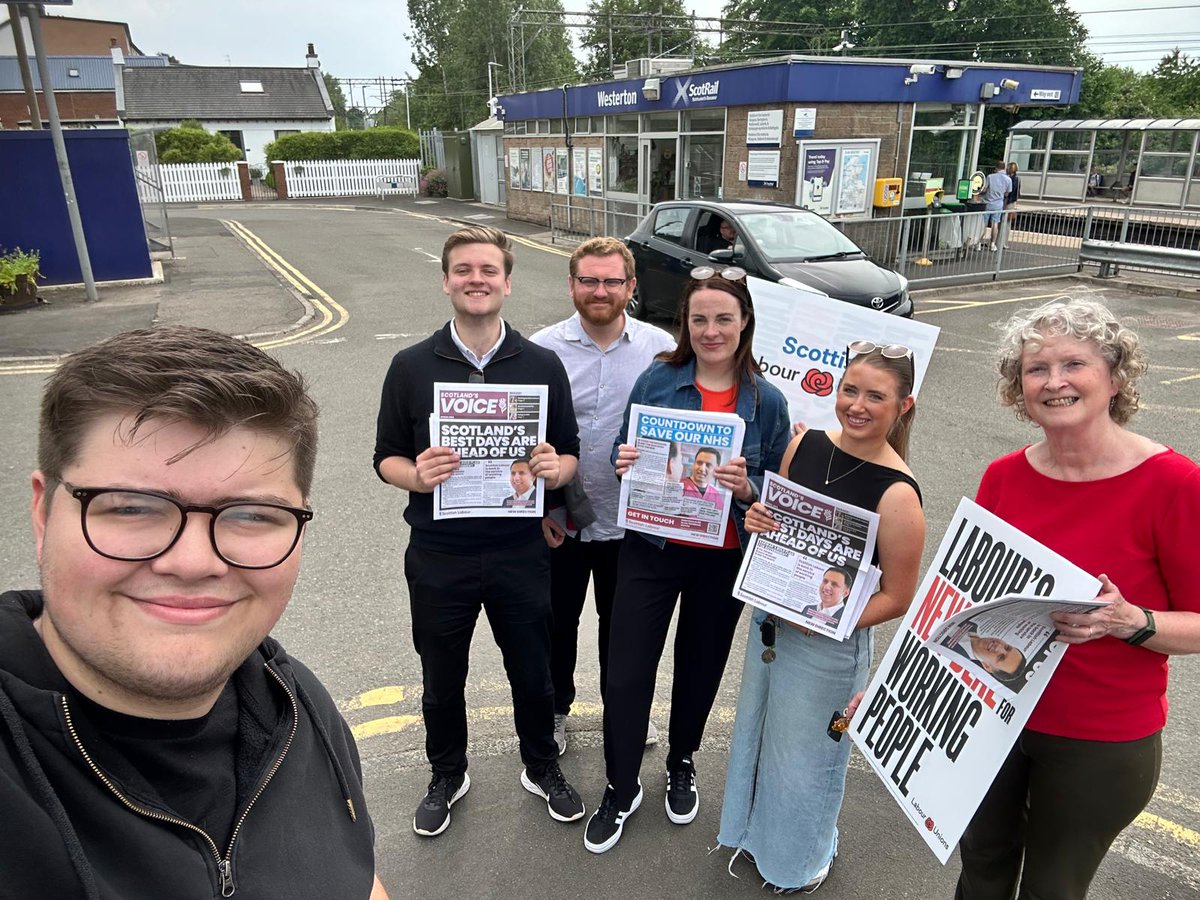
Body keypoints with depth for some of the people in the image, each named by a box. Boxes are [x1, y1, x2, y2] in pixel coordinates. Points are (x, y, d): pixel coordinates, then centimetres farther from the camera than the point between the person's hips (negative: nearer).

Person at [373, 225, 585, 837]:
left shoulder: (543, 366, -2)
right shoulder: (411, 366, -3)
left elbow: (570, 455, 3)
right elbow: (386, 457, 2)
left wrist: (555, 469, -20)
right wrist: (416, 475, -21)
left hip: (520, 553, 0)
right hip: (439, 557, 0)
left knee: (532, 673, 17)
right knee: (442, 680, 19)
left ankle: (542, 769, 44)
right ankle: (447, 776, 46)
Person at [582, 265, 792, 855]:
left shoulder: (765, 400, -6)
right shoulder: (657, 379, -6)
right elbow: (623, 453, 4)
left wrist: (747, 487, -22)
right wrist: (623, 463, -19)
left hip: (723, 561, 1)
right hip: (651, 550, 0)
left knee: (700, 667, 19)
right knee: (626, 672, 2)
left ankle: (681, 763, 47)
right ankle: (622, 789, 27)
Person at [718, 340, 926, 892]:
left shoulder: (897, 495, -24)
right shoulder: (805, 444, -6)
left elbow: (897, 598, -16)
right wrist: (756, 521, -12)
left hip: (830, 643, -6)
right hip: (771, 617, 6)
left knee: (803, 753, 16)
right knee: (756, 732, 25)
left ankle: (802, 859, 47)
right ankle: (756, 831, 54)